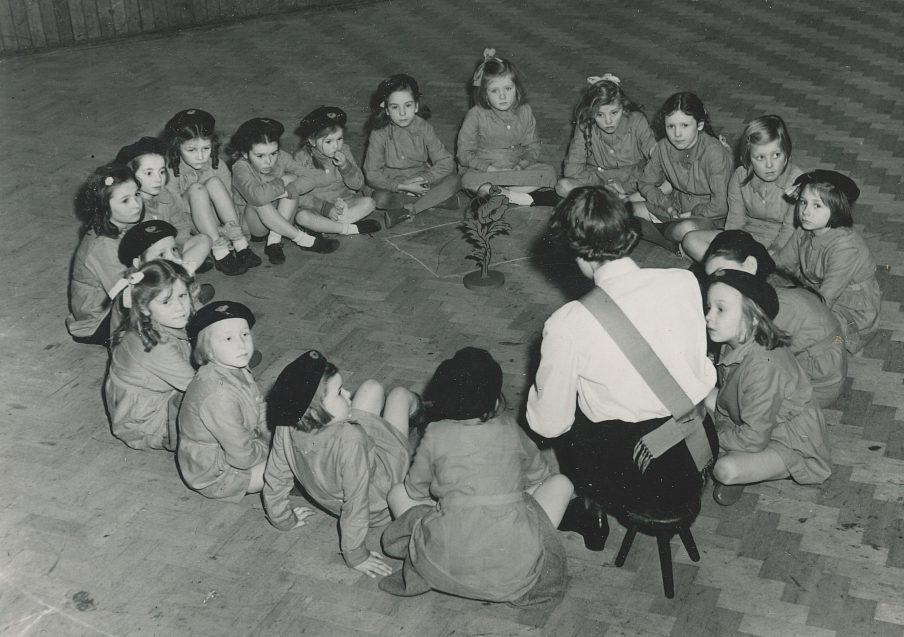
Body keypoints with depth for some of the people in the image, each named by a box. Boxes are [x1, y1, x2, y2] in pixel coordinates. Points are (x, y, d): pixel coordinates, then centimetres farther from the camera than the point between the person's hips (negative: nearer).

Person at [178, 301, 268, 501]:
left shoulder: (236, 369, -7)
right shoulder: (218, 396, -36)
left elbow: (260, 409, 10)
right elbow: (243, 457, -30)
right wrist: (270, 447, -12)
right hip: (215, 477, -9)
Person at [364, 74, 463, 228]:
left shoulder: (423, 128, -9)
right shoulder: (379, 134, -14)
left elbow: (446, 162, -10)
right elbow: (372, 174, -14)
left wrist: (422, 179, -23)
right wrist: (403, 186, -23)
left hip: (420, 183, 2)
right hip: (393, 186, -2)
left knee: (454, 180, -22)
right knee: (380, 198, -35)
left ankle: (407, 210, -24)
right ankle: (439, 199, -25)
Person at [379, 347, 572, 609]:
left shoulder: (436, 436, 1)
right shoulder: (510, 430, 6)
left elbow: (415, 490, 15)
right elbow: (538, 476, 22)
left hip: (451, 567, 0)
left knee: (399, 494, 23)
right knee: (560, 483, 19)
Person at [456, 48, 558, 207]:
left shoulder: (524, 111, 2)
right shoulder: (476, 115, -8)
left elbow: (533, 147, 6)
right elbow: (465, 154, -8)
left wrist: (522, 165, -16)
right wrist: (492, 169, -20)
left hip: (516, 169, 4)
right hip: (483, 170, -4)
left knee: (549, 172, -21)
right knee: (469, 180, -37)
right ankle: (524, 198, -36)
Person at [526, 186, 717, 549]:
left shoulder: (568, 325, -21)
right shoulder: (685, 282, -10)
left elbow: (549, 424, -10)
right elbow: (700, 365, 6)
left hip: (623, 477, -4)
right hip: (697, 455, 4)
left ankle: (590, 509, 29)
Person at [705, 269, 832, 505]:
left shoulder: (763, 367, -34)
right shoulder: (734, 346, -8)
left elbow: (753, 439, -28)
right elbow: (727, 401, 8)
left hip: (793, 445, -9)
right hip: (754, 427, 9)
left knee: (726, 470, -31)